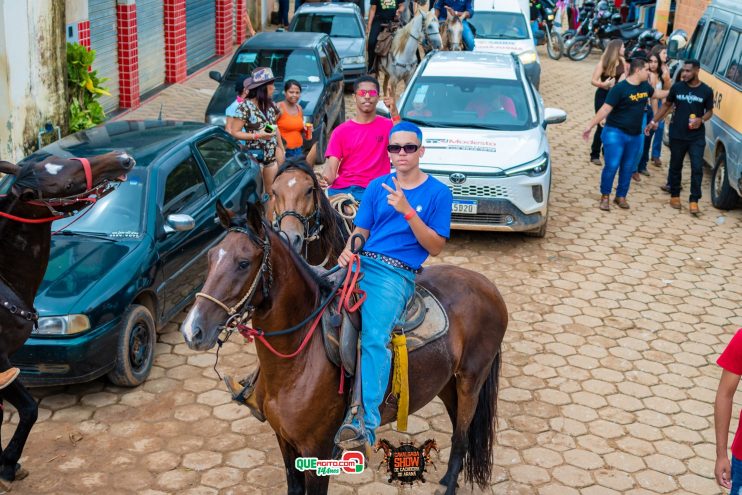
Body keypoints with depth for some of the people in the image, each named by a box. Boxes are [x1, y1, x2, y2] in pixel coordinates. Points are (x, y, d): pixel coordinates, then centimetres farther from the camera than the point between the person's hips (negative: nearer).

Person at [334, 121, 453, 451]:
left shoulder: (438, 192, 5)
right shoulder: (378, 186, 17)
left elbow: (436, 247, 0)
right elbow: (360, 231, 16)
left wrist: (407, 211, -12)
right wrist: (348, 250, -8)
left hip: (397, 274, -5)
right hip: (362, 263, 5)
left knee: (374, 337, -29)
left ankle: (366, 424, -35)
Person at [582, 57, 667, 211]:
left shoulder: (645, 86, 6)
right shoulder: (620, 88, -16)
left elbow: (656, 93, 29)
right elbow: (605, 109, -17)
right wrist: (590, 126, -21)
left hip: (635, 135, 7)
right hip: (615, 133, -7)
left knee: (628, 168, 11)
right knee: (612, 166, -9)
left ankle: (621, 196, 24)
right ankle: (605, 196, 5)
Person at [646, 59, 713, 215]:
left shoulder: (706, 91, -4)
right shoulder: (677, 87, -1)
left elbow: (709, 111, 7)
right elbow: (667, 105, 10)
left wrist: (701, 120, -15)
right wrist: (653, 122, 7)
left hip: (697, 137, -1)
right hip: (677, 135, 1)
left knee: (697, 168, -7)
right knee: (675, 166, 12)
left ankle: (694, 201, -2)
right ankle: (674, 195, 28)